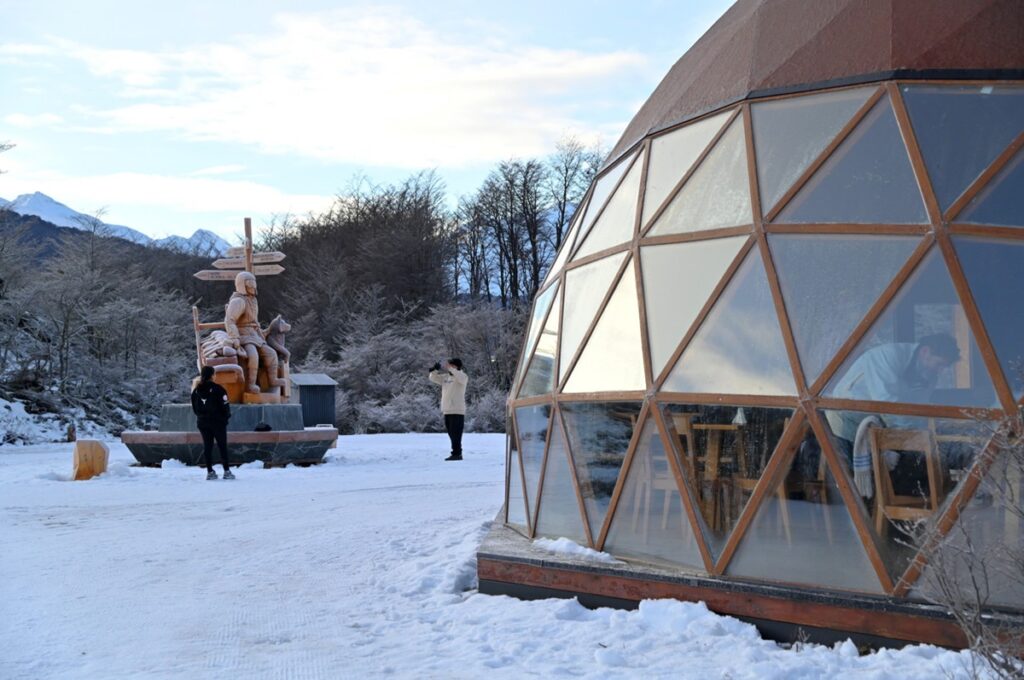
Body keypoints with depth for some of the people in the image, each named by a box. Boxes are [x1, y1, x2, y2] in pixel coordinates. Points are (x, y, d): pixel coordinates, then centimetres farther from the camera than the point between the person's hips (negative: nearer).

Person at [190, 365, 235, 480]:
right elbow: (225, 405, -12)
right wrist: (227, 416, 5)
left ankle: (210, 471, 4)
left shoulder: (196, 390, 4)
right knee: (222, 446, 1)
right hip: (217, 422, -4)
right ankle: (226, 471, 0)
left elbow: (195, 408, 9)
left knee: (207, 446, 7)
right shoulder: (217, 389, -12)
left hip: (202, 422, 4)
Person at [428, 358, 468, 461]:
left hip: (457, 411, -7)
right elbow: (433, 378, 20)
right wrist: (434, 370, -1)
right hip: (447, 410, 7)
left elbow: (462, 378, -27)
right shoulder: (446, 377, 16)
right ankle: (456, 453, 16)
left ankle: (456, 454, -9)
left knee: (456, 434, -10)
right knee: (451, 434, 10)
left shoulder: (462, 377, -4)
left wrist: (449, 368, -29)